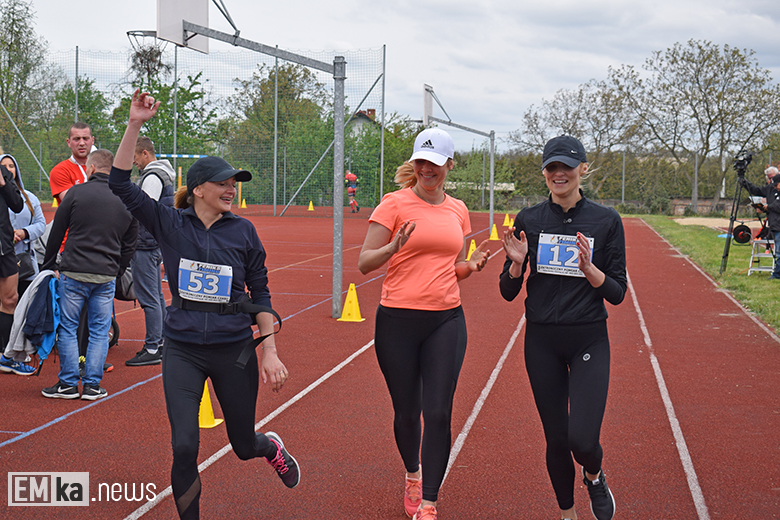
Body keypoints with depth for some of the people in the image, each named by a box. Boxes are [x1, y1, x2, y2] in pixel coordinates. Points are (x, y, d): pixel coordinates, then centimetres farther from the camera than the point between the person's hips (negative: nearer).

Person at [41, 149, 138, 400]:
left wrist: (48, 265, 13)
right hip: (106, 276, 3)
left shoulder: (77, 192, -3)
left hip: (74, 272, -3)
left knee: (67, 327, 7)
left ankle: (68, 384, 9)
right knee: (100, 330, 10)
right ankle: (92, 385, 9)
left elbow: (56, 232, 2)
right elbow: (129, 245, 12)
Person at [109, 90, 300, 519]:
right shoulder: (170, 224, 0)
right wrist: (135, 125, -14)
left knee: (243, 444, 14)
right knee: (184, 448, -11)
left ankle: (271, 447, 51)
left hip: (235, 349, 1)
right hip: (183, 349, -1)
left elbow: (261, 294, 4)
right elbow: (120, 183, -7)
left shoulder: (243, 231, 1)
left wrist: (270, 351, -2)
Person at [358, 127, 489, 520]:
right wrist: (394, 246, -24)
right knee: (407, 412, 9)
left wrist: (471, 265, -1)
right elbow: (364, 263, -5)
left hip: (446, 321, 3)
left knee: (438, 414, -6)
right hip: (398, 321, -2)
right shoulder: (395, 203, -3)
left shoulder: (458, 210, 11)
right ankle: (413, 474, 38)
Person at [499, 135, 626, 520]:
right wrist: (517, 262, -15)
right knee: (556, 438, 7)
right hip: (542, 341, 2)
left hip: (589, 341, -2)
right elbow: (508, 292, 5)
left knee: (582, 439, -14)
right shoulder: (529, 220, 3)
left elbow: (617, 293, -1)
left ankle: (594, 476, 21)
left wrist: (589, 267, -19)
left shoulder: (606, 221, -1)